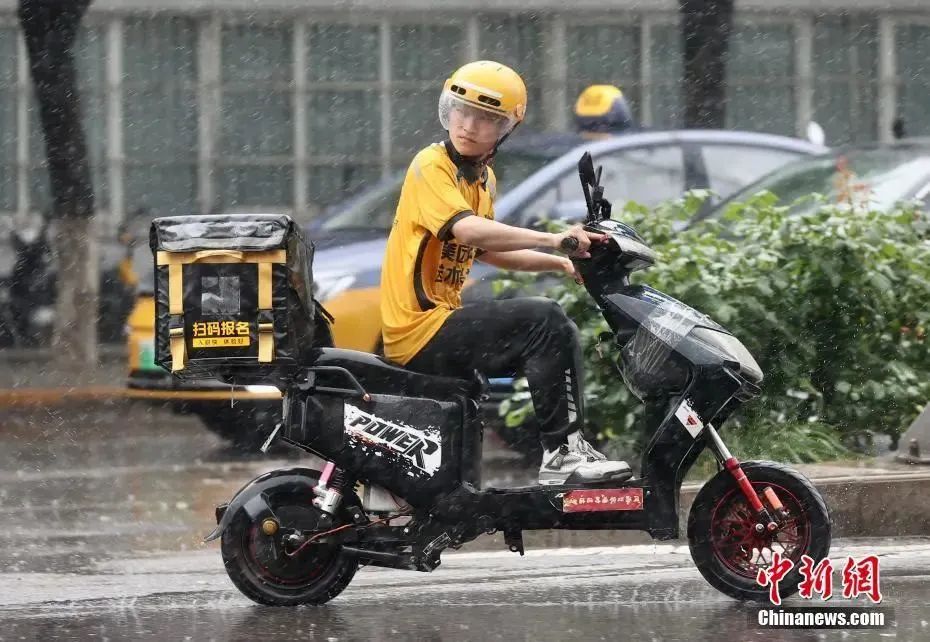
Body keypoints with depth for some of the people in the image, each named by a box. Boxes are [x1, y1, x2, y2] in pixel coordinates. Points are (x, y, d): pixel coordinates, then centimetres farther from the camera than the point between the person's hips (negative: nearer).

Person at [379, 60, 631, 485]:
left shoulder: (483, 177, 16)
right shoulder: (431, 166, -12)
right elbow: (467, 229, -29)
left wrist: (560, 263, 14)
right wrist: (553, 239, -34)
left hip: (446, 317, 10)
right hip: (420, 328, -10)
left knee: (561, 336, 13)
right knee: (543, 320, -22)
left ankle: (569, 448, 12)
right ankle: (562, 452, -23)